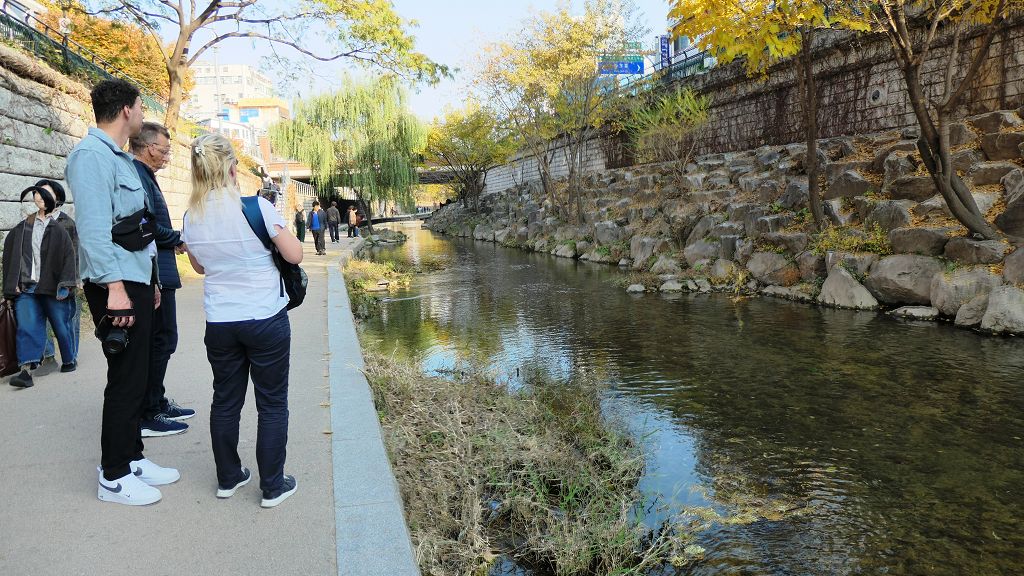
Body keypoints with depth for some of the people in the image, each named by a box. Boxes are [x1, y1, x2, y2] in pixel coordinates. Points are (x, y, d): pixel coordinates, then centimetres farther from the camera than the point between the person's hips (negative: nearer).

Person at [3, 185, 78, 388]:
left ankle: (69, 360, 27)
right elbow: (8, 262, 12)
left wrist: (65, 285, -11)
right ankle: (25, 371, -15)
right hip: (25, 289, 2)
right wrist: (12, 287, 2)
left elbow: (68, 256, -4)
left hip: (52, 288, -2)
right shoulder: (16, 233, 10)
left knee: (61, 326, 8)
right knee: (26, 327, -11)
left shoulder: (57, 231, 1)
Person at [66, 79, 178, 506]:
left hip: (136, 283, 10)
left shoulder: (120, 157, 19)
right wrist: (115, 287, -25)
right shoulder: (92, 155, -12)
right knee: (125, 381, -3)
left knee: (136, 377, 15)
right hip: (117, 286, -10)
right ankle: (113, 478, 10)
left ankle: (132, 458, 28)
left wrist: (148, 281, 22)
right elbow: (93, 227, -21)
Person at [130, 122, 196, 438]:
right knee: (161, 341, -4)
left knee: (161, 341, 18)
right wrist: (179, 239, -8)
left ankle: (157, 403, 29)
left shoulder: (144, 175, 17)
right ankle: (147, 416, 4)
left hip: (157, 274, 11)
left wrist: (173, 240, 7)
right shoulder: (137, 176, -15)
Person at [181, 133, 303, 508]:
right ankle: (272, 486, 14)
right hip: (267, 321, -4)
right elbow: (295, 255, -9)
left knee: (225, 401, 17)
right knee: (272, 404, 7)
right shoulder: (256, 207, -16)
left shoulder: (191, 217, 1)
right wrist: (275, 228, 7)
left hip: (219, 323, 5)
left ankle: (228, 478, 29)